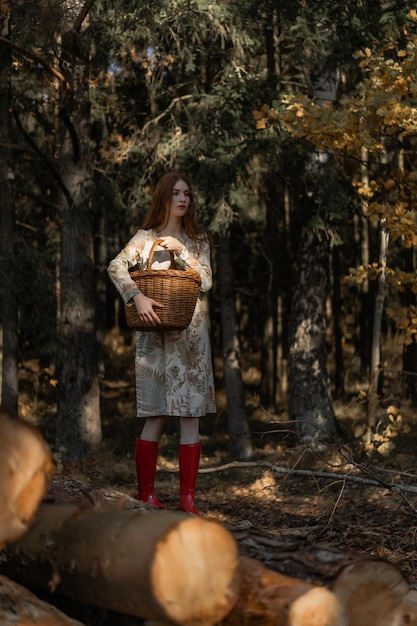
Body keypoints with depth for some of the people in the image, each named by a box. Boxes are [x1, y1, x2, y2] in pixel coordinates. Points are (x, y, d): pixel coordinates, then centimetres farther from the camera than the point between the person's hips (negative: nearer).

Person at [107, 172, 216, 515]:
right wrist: (138, 296, -25)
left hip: (191, 334, 3)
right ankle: (146, 493, 5)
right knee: (157, 416, -3)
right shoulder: (146, 238, 4)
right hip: (156, 335, -3)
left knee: (192, 416, -2)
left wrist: (181, 252, -9)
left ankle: (188, 497, 1)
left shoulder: (198, 240, 13)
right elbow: (116, 267, -11)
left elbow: (206, 281, 2)